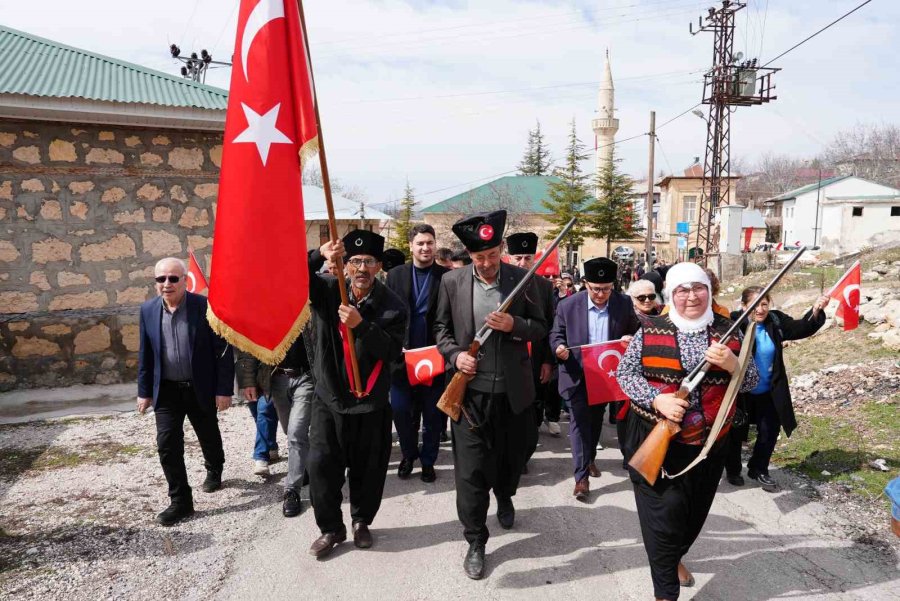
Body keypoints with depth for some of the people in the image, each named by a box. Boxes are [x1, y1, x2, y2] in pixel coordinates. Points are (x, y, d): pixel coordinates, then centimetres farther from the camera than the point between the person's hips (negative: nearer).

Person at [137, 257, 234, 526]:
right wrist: (144, 391, 5)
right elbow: (145, 353, 6)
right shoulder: (148, 310, -3)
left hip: (201, 388, -2)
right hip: (166, 390, 2)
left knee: (209, 437, 18)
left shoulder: (205, 307, -15)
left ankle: (214, 471, 48)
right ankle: (180, 501, 10)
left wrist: (224, 390, -14)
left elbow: (223, 350, -13)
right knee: (167, 444, -4)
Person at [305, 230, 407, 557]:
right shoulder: (328, 290, -3)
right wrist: (318, 255, -31)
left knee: (368, 469, 11)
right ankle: (331, 528, 24)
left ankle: (362, 521, 35)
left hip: (371, 402, -1)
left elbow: (393, 351, -14)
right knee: (321, 465, 4)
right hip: (329, 397, 1)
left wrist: (361, 325, -28)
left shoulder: (392, 306, -7)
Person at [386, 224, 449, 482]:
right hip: (402, 356, 2)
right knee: (400, 411, 8)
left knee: (433, 413, 8)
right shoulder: (396, 275, 4)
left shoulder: (447, 276, -1)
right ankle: (408, 455, 30)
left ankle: (428, 460, 26)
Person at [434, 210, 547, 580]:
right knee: (470, 469, 2)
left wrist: (514, 324, -19)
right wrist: (454, 354, -13)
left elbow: (540, 328, 1)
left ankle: (504, 497, 53)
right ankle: (475, 542, 19)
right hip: (470, 389, -1)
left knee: (512, 455, 20)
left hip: (513, 389, 1)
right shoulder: (452, 282, -3)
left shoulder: (523, 279, -3)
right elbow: (442, 328, 5)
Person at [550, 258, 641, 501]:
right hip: (577, 374, -3)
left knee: (596, 420, 20)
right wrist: (559, 347, -24)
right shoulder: (567, 305, -12)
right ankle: (581, 476, 2)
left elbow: (636, 331, 7)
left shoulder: (624, 303, -7)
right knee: (579, 421, -5)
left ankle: (590, 458, 43)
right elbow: (556, 334, -2)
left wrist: (630, 338, -16)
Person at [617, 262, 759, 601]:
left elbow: (752, 383, 4)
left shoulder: (728, 332, 1)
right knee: (664, 512, -2)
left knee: (695, 509, 20)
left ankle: (674, 556, 49)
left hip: (708, 441, 4)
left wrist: (731, 363, -18)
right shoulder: (651, 331, -6)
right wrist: (657, 399, -22)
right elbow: (625, 373, -6)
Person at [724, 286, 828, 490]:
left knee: (769, 432, 15)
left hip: (767, 392, 5)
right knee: (735, 432, 14)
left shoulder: (776, 320, -6)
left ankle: (758, 469, 38)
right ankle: (733, 470, 37)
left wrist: (815, 312, -34)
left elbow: (800, 329, -16)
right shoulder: (734, 322, -21)